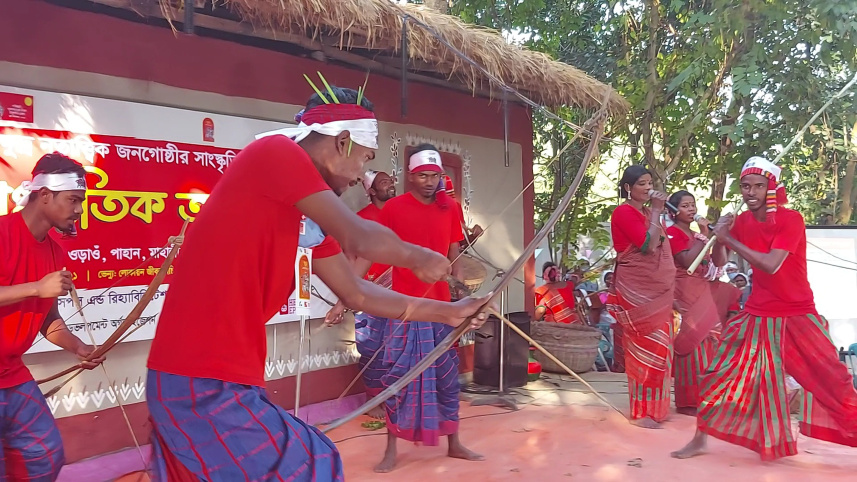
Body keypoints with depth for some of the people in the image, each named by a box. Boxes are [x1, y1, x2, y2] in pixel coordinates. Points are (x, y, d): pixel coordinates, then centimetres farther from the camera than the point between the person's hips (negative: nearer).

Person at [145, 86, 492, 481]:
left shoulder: (307, 213, 13)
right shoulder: (274, 152, -12)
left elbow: (356, 293, 19)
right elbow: (360, 238, -23)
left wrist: (447, 313, 24)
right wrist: (419, 259, -3)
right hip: (207, 387, -9)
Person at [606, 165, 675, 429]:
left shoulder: (648, 213, 15)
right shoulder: (624, 212, -11)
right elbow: (648, 245, -21)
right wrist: (656, 211, -15)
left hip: (656, 289, 8)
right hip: (637, 289, -8)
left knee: (656, 348, 11)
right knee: (645, 348, -6)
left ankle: (653, 407, 22)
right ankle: (642, 411, 3)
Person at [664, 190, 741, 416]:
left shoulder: (697, 233, 17)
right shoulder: (672, 233, -6)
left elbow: (719, 261, 13)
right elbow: (688, 261, -19)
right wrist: (704, 235, -14)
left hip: (704, 292, 8)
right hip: (687, 294, -8)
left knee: (707, 345, 8)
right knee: (694, 346, -8)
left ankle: (703, 399, 17)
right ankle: (688, 402, 0)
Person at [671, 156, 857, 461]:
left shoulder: (791, 219, -16)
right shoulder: (741, 221, -1)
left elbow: (770, 265, -27)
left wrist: (728, 239, -23)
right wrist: (720, 236, -10)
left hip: (798, 315, -3)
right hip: (757, 315, 3)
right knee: (721, 374, 0)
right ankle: (699, 440, 12)